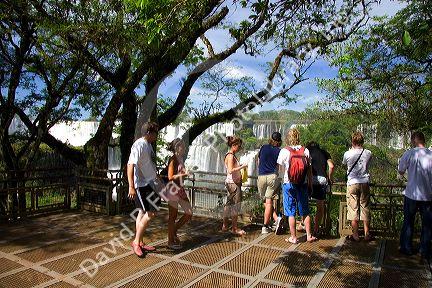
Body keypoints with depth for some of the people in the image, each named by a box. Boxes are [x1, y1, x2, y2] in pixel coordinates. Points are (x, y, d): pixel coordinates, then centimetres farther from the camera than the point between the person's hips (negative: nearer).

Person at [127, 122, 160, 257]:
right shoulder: (139, 145, -16)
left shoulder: (148, 145, 14)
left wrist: (156, 178, 24)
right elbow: (131, 165, -22)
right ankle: (136, 242, 5)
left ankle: (140, 243, 24)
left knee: (143, 212, 13)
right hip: (142, 185, -10)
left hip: (149, 184, 10)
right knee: (151, 212, -8)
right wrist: (131, 187, -26)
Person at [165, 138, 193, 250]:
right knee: (173, 216, 4)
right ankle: (171, 241, 18)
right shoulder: (173, 159, -13)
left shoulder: (181, 158, 11)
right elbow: (170, 177, -18)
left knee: (189, 214, 8)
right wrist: (183, 174, -23)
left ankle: (173, 230, 27)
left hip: (180, 189, 8)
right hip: (173, 189, -8)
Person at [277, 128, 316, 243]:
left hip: (289, 184, -3)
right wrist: (310, 183, 13)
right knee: (305, 211, 15)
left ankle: (293, 237, 12)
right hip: (303, 184, 3)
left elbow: (280, 168, -1)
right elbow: (309, 169, 3)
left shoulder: (284, 151, -9)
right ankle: (309, 235, 23)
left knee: (291, 212, 6)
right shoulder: (305, 151, -2)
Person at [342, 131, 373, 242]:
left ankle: (355, 235, 9)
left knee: (353, 209, 4)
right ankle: (367, 234, 19)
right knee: (365, 209, 11)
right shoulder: (368, 153, -1)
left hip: (352, 184, -3)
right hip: (365, 183, 3)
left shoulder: (348, 154, -8)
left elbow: (344, 164, 12)